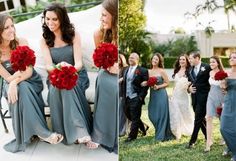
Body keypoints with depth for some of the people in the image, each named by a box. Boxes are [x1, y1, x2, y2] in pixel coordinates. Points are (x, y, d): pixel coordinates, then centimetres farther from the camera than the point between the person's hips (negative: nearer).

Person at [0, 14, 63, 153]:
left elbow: (29, 71, -16)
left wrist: (15, 82, -32)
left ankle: (27, 135, -21)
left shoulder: (21, 43, -13)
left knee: (22, 90, -33)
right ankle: (42, 132, -30)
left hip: (31, 81, 1)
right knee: (19, 92, -34)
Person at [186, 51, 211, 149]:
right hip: (194, 97, 7)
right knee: (201, 118, 14)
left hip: (203, 96, -7)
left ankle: (192, 140, -3)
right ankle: (208, 137, 29)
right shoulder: (190, 70, 13)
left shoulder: (207, 67, -8)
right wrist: (189, 88, 2)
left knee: (198, 118, -6)